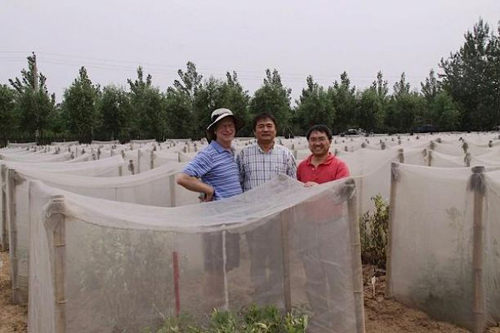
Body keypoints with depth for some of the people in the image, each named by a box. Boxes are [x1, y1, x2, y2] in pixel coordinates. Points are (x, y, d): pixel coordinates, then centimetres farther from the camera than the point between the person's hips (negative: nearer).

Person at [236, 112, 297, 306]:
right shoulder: (244, 155, 3)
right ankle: (259, 299, 24)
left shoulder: (286, 155, 4)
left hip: (279, 215, 0)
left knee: (278, 259, 9)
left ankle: (276, 299, 26)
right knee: (256, 258, 8)